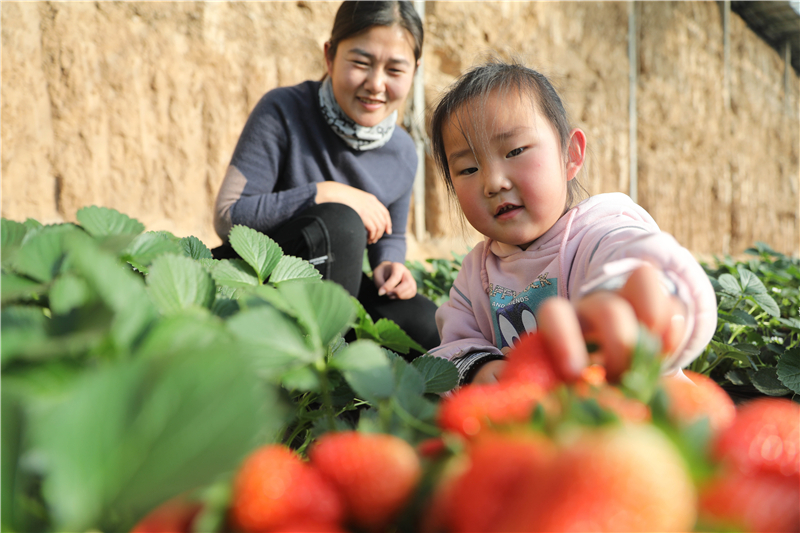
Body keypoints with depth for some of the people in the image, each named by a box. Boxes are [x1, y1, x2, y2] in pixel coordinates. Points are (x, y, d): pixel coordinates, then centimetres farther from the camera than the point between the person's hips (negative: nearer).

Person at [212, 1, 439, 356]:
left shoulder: (403, 153, 1)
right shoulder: (283, 112, -16)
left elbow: (390, 237, 15)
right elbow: (228, 217, -21)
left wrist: (389, 266, -10)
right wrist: (327, 194, -26)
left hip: (334, 280, 5)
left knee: (433, 330, -16)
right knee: (338, 223, -35)